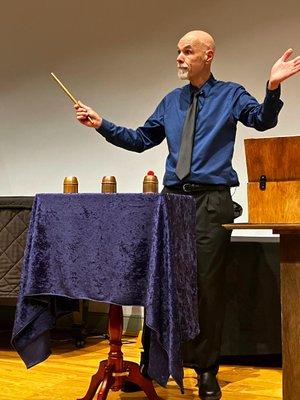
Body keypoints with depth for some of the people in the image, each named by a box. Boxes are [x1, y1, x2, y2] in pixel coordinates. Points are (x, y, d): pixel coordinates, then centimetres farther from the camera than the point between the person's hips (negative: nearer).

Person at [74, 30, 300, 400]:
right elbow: (141, 139, 17)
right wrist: (101, 125, 8)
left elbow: (262, 120, -12)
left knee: (208, 284, -2)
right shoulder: (171, 101, 17)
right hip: (173, 198, 5)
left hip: (212, 200, -4)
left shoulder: (230, 95, 4)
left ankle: (206, 369, 11)